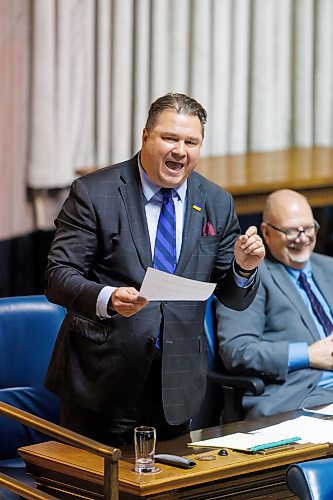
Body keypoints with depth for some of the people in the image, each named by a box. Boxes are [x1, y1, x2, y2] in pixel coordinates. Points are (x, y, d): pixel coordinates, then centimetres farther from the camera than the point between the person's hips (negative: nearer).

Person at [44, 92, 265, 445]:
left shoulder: (217, 204, 5)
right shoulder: (93, 193, -6)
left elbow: (234, 299, 9)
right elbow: (58, 276, -11)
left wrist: (243, 268, -13)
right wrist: (106, 299, -30)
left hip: (178, 387, 3)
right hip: (102, 383, -3)